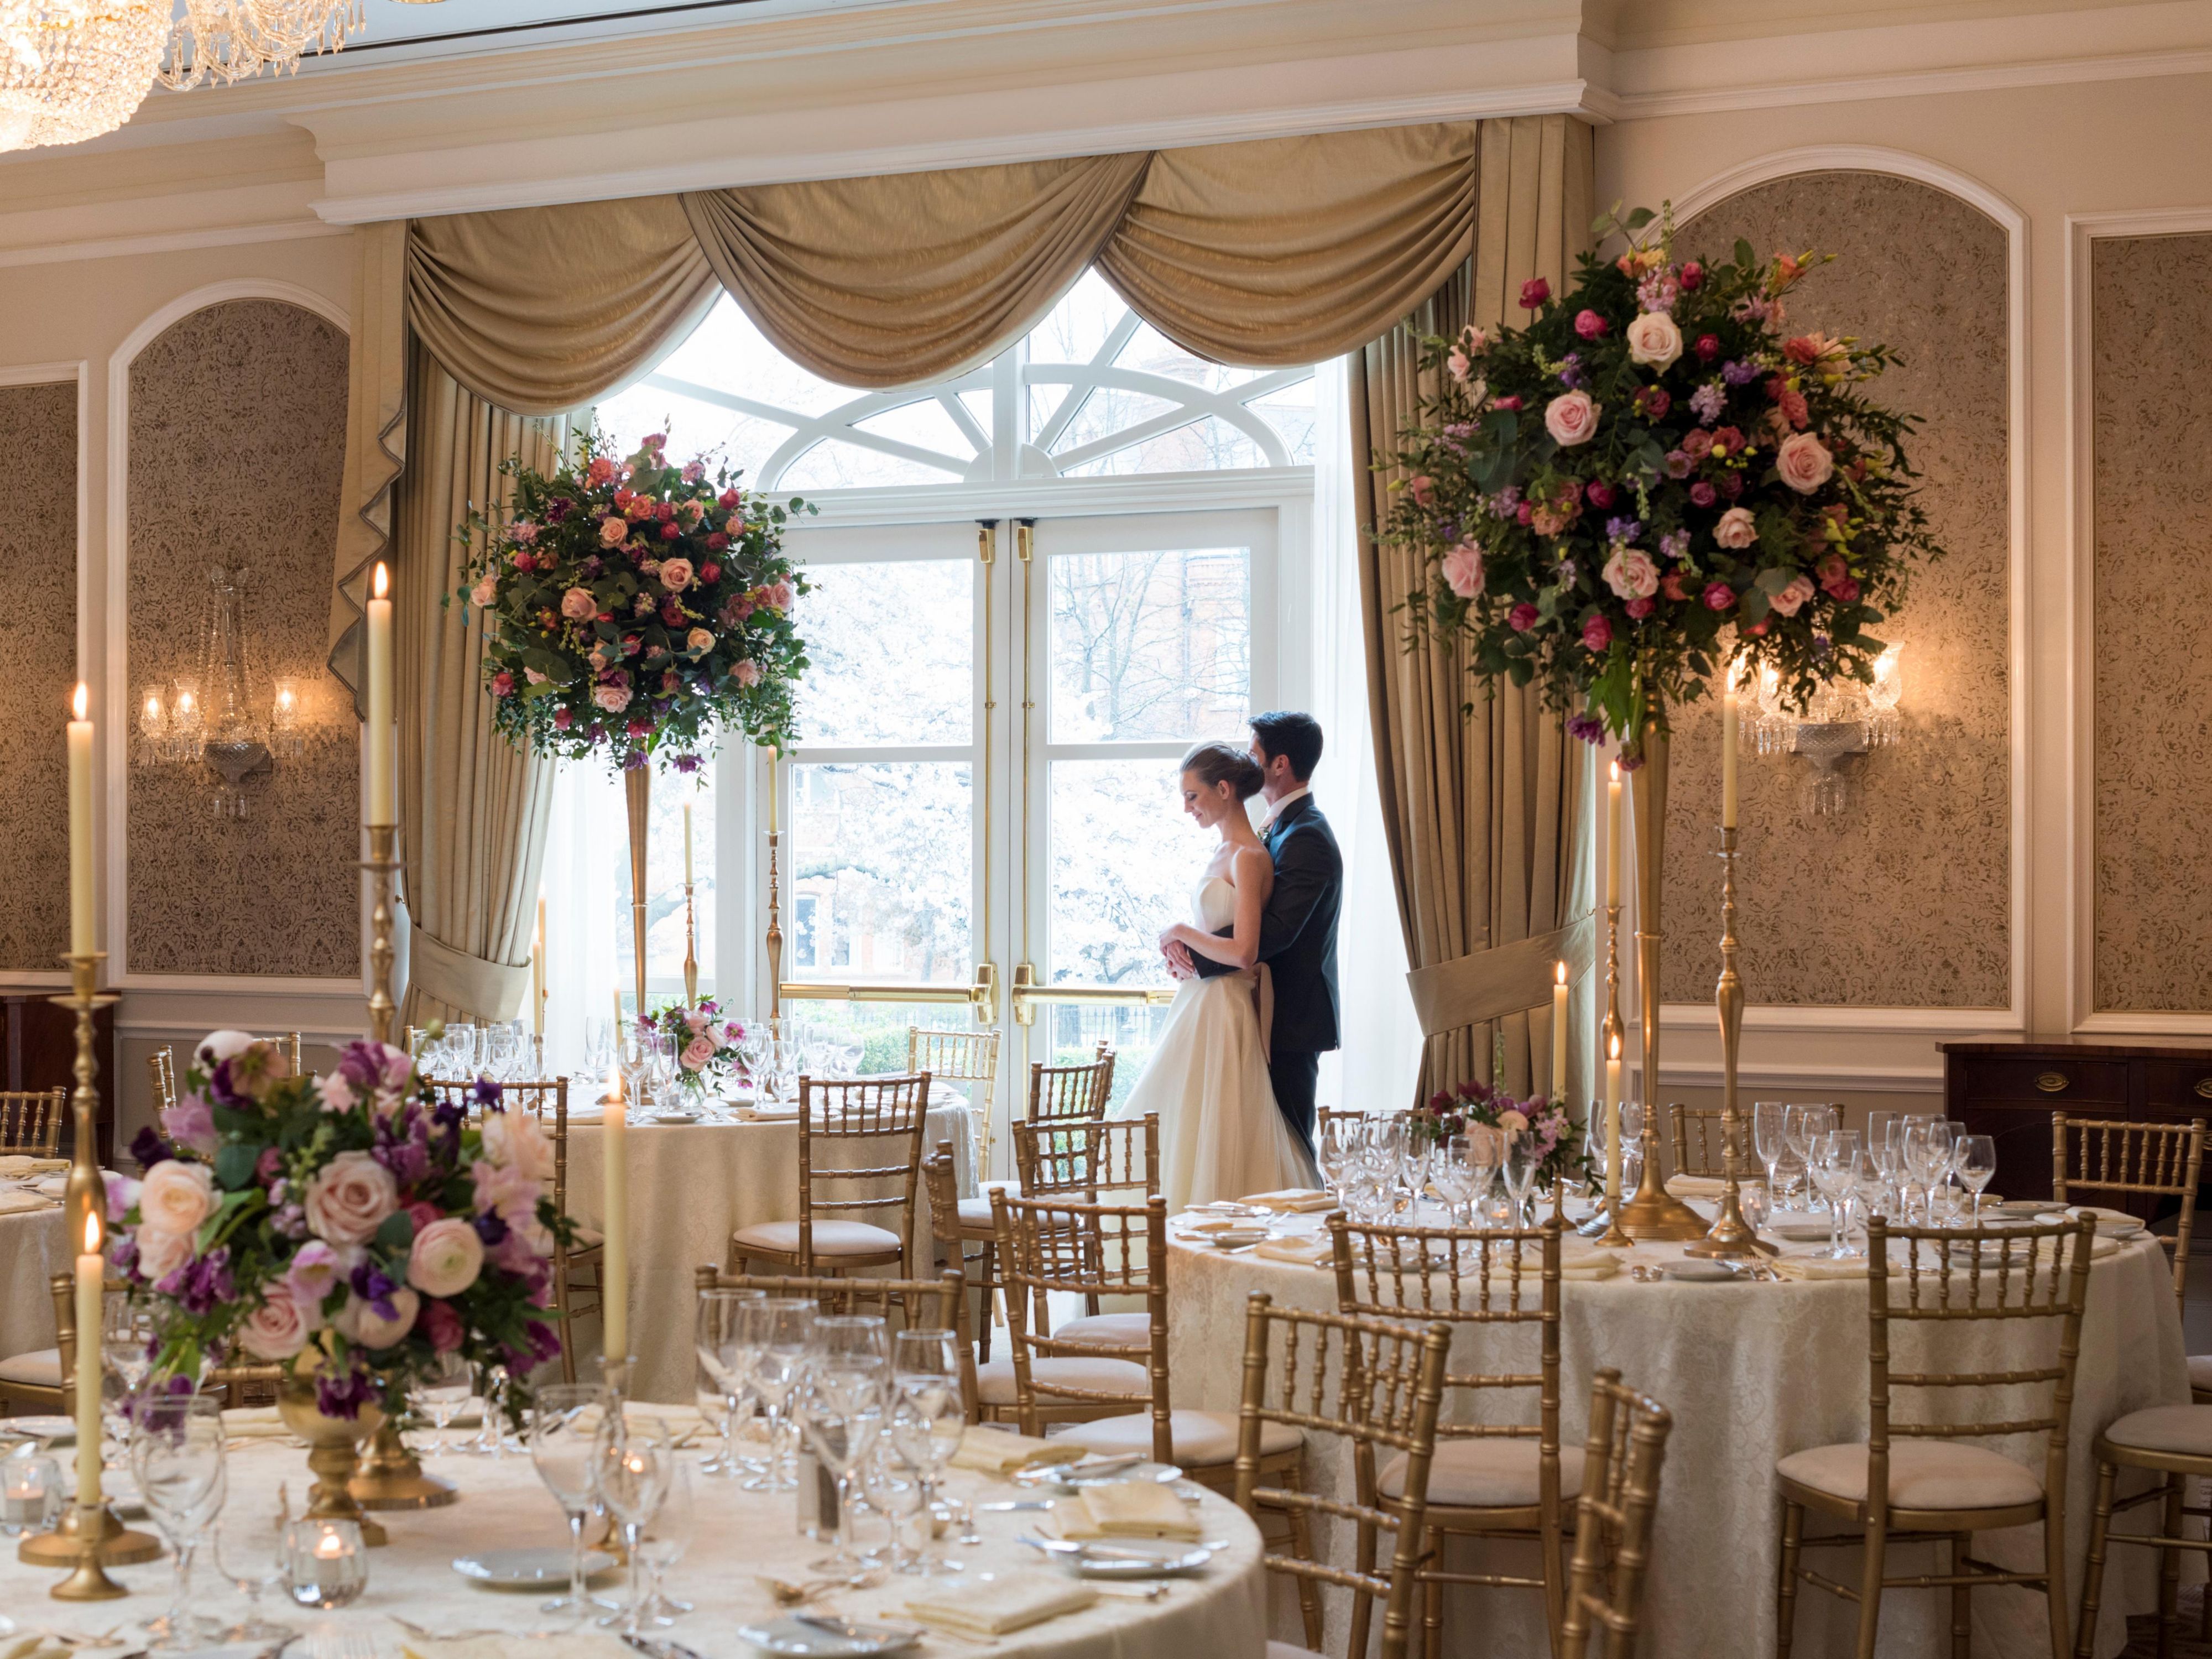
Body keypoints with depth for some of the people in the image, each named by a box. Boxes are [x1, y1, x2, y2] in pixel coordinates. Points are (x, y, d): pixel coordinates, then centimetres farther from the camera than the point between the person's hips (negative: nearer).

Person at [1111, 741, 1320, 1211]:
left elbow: (1243, 952, -23)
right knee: (1174, 1131, 10)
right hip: (1196, 1007, 10)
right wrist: (1183, 950, 3)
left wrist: (1182, 934, -11)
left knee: (1208, 1132, -6)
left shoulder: (1249, 858, -15)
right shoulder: (1221, 851, 13)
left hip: (1223, 1012, -10)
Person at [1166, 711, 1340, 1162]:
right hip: (1281, 1015, 10)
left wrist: (1197, 957, -19)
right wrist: (1190, 944, 0)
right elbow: (1248, 917, 17)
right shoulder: (1285, 828, 16)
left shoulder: (1305, 838, -18)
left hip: (1292, 1020, -10)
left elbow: (1275, 931, -26)